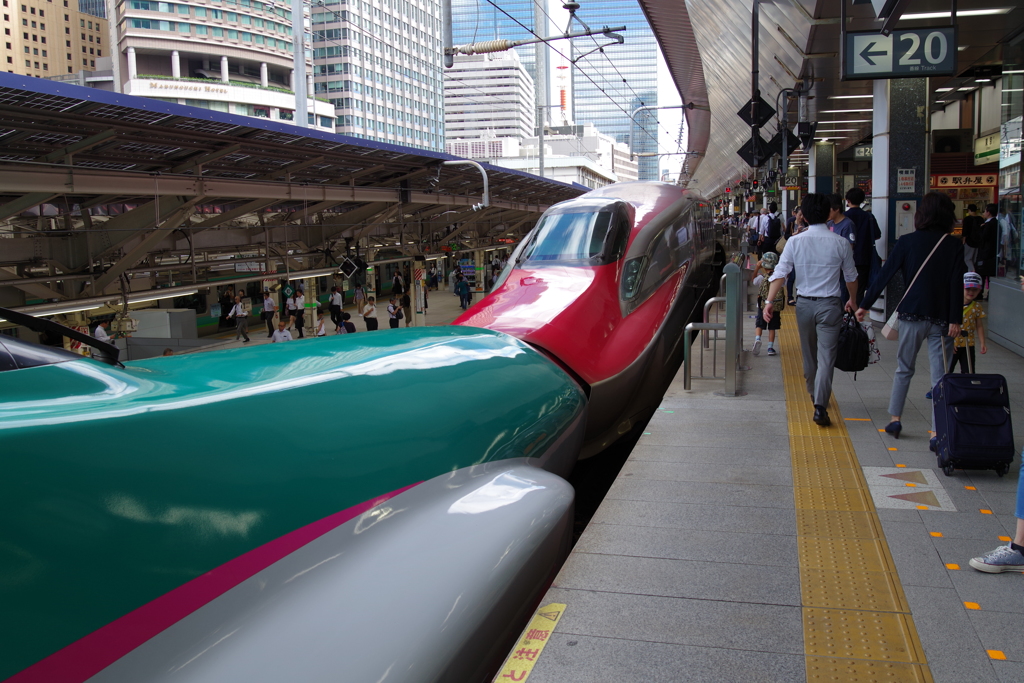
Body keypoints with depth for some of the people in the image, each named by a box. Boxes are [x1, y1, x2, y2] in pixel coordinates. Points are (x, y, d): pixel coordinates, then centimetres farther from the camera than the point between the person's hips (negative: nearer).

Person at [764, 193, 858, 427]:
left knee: (809, 354, 18)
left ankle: (814, 396, 36)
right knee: (826, 356, -4)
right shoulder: (840, 243, -4)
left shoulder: (795, 242, -4)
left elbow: (780, 273, -10)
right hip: (830, 305, -2)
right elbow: (851, 276, 7)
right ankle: (820, 406, -14)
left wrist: (769, 301, -9)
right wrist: (853, 300, 23)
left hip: (804, 304, 2)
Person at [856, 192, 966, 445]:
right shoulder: (955, 246, -1)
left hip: (912, 315, 0)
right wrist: (955, 319, -8)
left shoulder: (907, 242, -2)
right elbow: (957, 284, -8)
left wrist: (864, 305, 3)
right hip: (941, 318, 0)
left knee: (904, 369, 17)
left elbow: (884, 275, -3)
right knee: (940, 376, 2)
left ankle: (894, 418, 18)